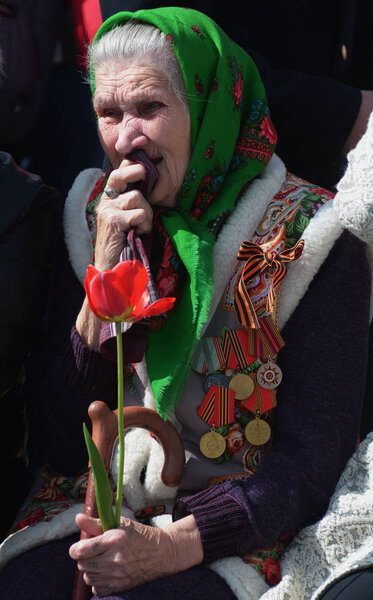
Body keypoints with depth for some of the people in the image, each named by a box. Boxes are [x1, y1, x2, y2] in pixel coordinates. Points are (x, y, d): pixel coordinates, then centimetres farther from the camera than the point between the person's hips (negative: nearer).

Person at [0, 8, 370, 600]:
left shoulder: (305, 239, -8)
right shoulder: (94, 215, 2)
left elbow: (311, 464, -9)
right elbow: (61, 446, -1)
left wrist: (171, 545, -21)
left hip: (236, 530, -3)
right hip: (95, 512, 3)